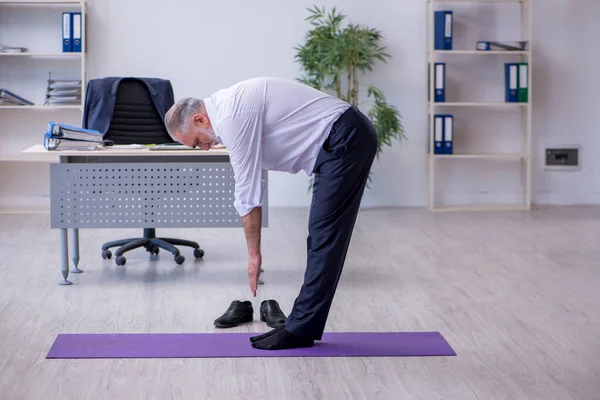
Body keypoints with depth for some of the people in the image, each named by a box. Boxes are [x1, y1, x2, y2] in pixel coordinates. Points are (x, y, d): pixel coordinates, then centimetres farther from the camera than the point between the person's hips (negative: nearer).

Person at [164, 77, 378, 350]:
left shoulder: (232, 116, -15)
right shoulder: (231, 105, 15)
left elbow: (248, 192, -13)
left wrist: (253, 253, -5)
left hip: (345, 139, -10)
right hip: (348, 137, 10)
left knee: (324, 237, -7)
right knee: (321, 237, 10)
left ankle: (301, 328, -2)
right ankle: (303, 324, 14)